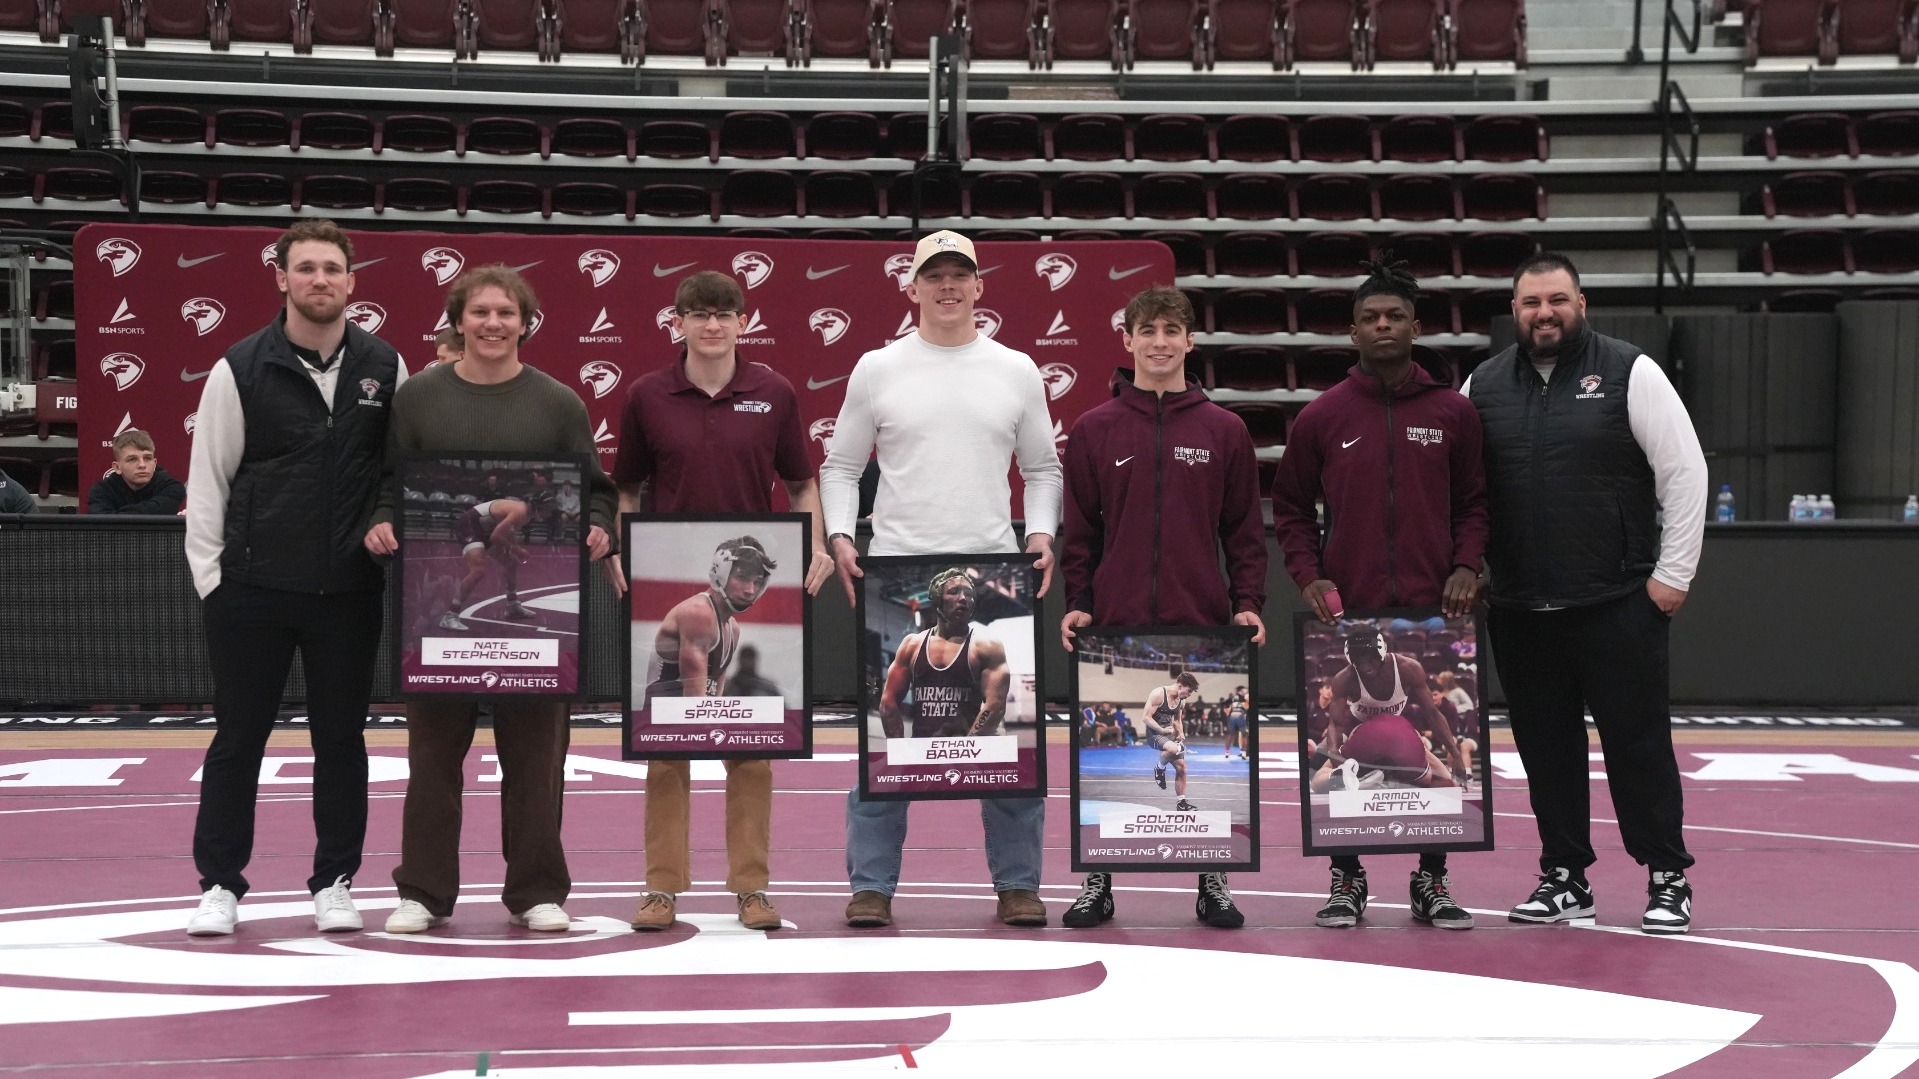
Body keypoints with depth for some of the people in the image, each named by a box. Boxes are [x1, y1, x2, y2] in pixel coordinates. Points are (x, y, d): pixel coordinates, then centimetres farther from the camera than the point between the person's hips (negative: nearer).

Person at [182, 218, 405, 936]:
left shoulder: (384, 368, 4)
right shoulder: (241, 370, -2)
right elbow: (208, 481, 1)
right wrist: (211, 576, -2)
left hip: (349, 589, 2)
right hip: (252, 586, -2)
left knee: (341, 736, 8)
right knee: (238, 737, 5)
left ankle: (334, 882, 18)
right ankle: (220, 884, 14)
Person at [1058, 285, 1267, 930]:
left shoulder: (1224, 431, 8)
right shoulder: (1094, 430, 7)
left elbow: (1244, 530, 8)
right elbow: (1079, 531, 8)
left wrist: (1248, 602, -3)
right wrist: (1078, 603, -3)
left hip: (1203, 623, 0)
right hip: (1116, 624, 0)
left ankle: (1214, 882, 13)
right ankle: (1097, 882, 12)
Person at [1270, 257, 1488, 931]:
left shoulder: (1453, 414, 6)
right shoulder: (1322, 418, 5)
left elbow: (1474, 503, 12)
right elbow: (1291, 508, 11)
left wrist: (1466, 566, -3)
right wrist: (1308, 575, -2)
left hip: (1433, 611, 0)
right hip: (1347, 611, 0)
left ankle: (1432, 879, 14)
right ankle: (1346, 877, 12)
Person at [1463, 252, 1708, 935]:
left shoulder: (1628, 373, -2)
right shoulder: (1484, 386, 8)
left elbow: (1684, 471, -4)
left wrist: (1673, 572, -7)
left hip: (1620, 604, -4)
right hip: (1519, 611, 4)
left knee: (1639, 742, 0)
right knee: (1545, 746, 9)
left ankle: (1667, 878, 10)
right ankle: (1564, 877, 19)